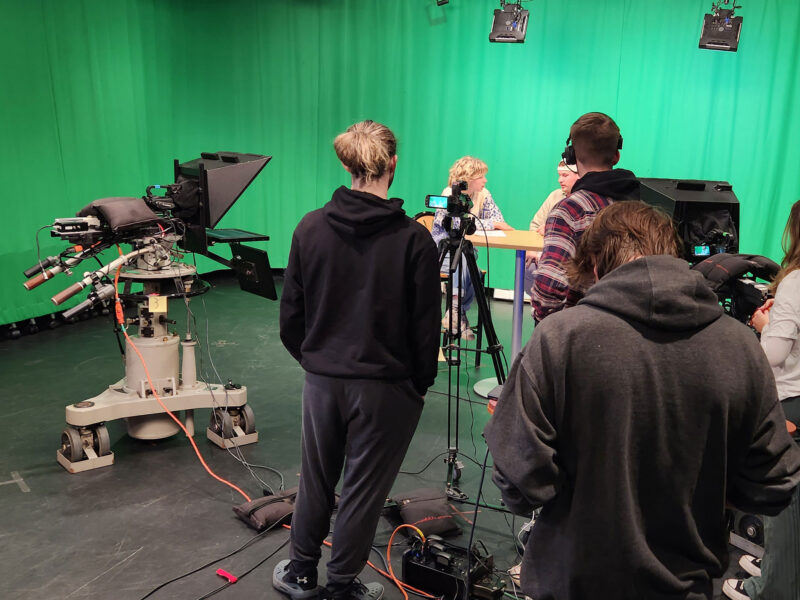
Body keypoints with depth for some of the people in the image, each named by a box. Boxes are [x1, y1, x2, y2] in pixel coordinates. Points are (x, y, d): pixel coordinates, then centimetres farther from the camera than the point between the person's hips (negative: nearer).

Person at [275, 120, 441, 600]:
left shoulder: (310, 228, -4)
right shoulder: (413, 239, -15)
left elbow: (290, 314, 2)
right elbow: (426, 326, -10)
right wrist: (421, 381, 5)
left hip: (322, 379, 4)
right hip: (385, 386, -3)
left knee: (315, 480, 21)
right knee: (363, 489, 12)